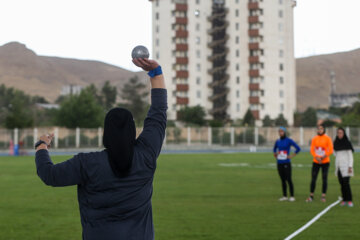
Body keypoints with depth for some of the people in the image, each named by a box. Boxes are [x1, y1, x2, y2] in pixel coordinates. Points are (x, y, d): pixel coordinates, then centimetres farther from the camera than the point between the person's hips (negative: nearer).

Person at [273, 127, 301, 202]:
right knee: (283, 180, 9)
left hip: (286, 163, -5)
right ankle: (284, 196, 14)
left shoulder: (289, 140, -6)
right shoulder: (278, 141, 9)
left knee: (289, 180, -7)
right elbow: (275, 148, 31)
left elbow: (298, 148, -8)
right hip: (279, 163, 5)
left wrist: (292, 156, -8)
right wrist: (275, 154, 16)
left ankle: (292, 196, -2)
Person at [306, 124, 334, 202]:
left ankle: (323, 196, 6)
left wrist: (323, 157, -13)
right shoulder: (314, 139, 5)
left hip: (325, 162, -2)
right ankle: (311, 196, 4)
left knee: (324, 179, 0)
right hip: (316, 162, 2)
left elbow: (330, 151, -6)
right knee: (313, 179, -1)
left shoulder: (327, 138, -2)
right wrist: (316, 157, -13)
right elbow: (312, 150, 2)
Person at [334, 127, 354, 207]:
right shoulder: (336, 143, 8)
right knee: (341, 184, 5)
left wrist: (350, 167, -16)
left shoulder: (347, 143, -7)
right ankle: (344, 200, 11)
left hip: (346, 166, -5)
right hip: (338, 166, 5)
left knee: (346, 183, -13)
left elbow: (350, 156, -8)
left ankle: (350, 200, -7)